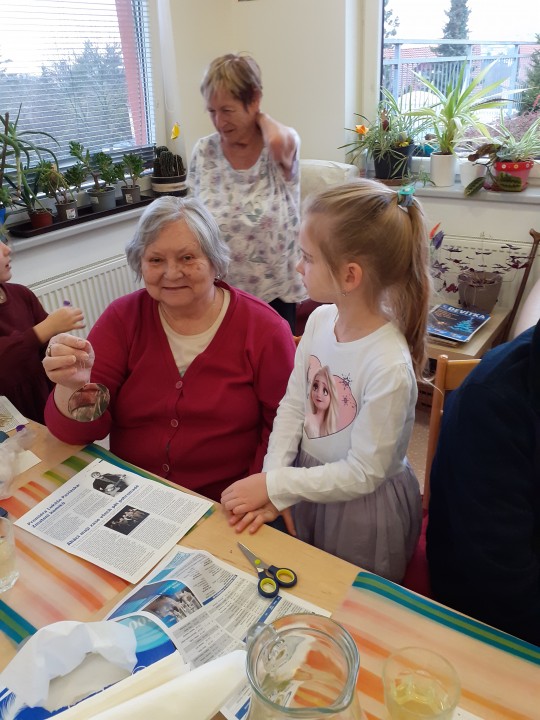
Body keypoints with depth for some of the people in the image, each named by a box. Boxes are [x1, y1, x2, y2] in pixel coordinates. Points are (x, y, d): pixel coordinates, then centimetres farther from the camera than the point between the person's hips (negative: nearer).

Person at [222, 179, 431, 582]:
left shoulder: (389, 368, -32)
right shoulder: (320, 320, -13)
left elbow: (363, 473, -23)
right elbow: (292, 405, -6)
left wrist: (273, 486, -21)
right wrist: (271, 485, -13)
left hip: (362, 507, -5)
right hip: (309, 480, 5)